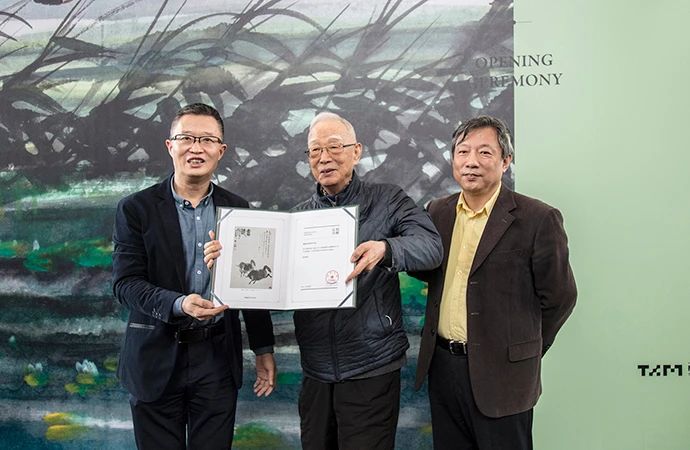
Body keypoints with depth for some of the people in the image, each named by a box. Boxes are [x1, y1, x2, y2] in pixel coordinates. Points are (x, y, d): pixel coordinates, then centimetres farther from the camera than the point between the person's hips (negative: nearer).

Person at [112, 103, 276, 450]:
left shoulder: (238, 209, 5)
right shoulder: (136, 209, -2)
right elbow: (125, 283, -8)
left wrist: (264, 350, 9)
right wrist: (179, 304, -25)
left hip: (218, 359, 2)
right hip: (157, 359, -1)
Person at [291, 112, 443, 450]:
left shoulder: (388, 201, -2)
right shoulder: (298, 216, 7)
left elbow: (431, 246, -17)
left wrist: (385, 249, -37)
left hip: (370, 371, -3)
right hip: (315, 373, 4)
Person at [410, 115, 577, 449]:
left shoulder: (538, 219, -12)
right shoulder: (438, 212, 5)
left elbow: (559, 297, -4)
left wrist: (524, 351, 3)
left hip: (500, 374, -5)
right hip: (442, 365, 5)